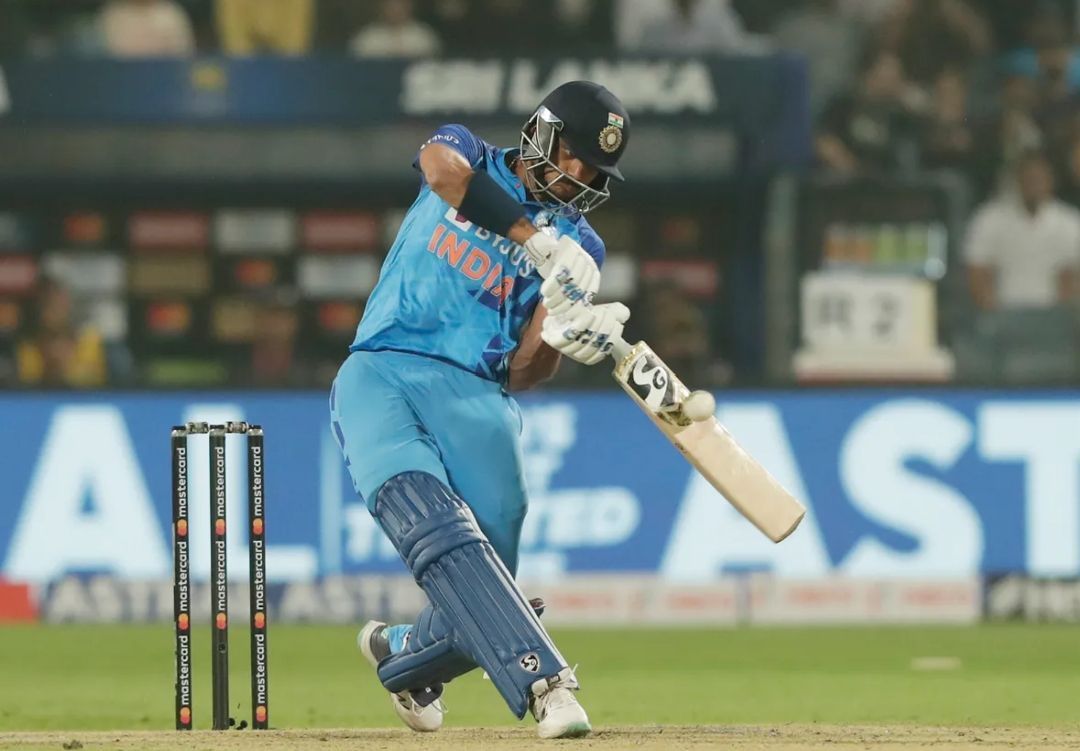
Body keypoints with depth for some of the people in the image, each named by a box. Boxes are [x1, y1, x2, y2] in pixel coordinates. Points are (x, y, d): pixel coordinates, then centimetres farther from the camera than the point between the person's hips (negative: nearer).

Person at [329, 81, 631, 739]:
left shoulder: (577, 249, 14)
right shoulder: (470, 156, 13)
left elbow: (525, 372, 3)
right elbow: (442, 168, -15)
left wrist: (563, 340, -19)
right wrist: (538, 239, -21)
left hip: (479, 398, 2)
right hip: (380, 378, -2)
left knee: (480, 612, -7)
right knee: (438, 528, -29)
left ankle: (401, 652, 27)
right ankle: (545, 681, -39)